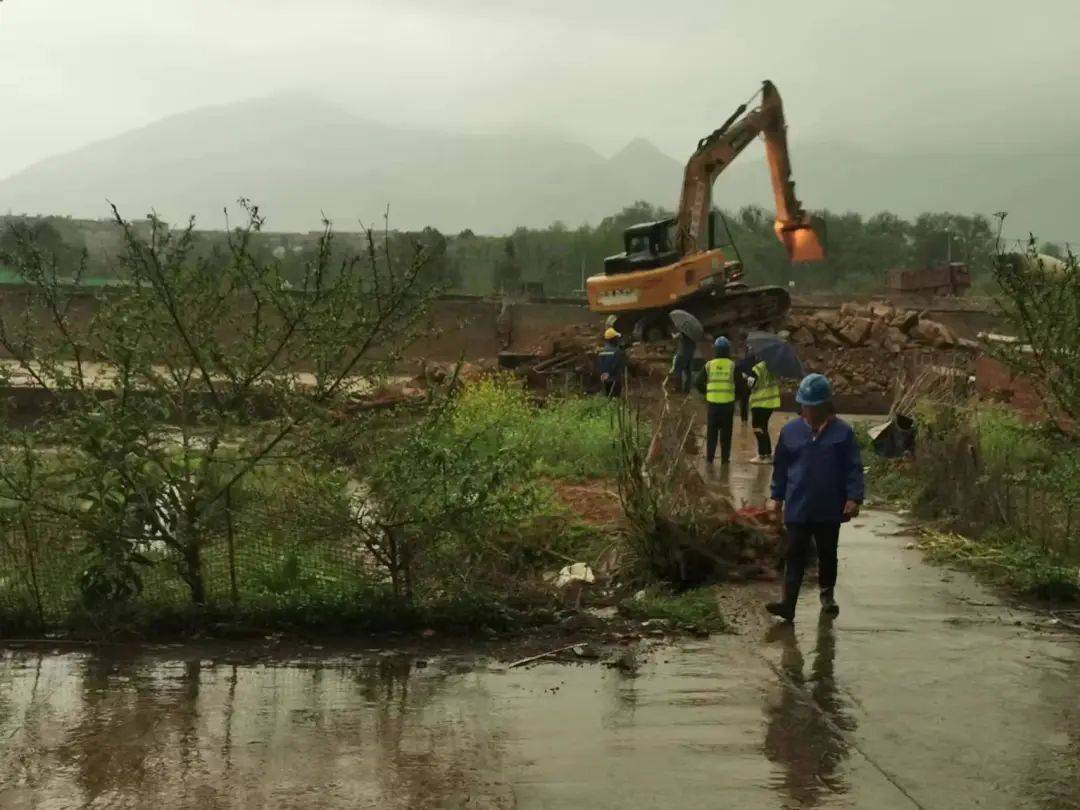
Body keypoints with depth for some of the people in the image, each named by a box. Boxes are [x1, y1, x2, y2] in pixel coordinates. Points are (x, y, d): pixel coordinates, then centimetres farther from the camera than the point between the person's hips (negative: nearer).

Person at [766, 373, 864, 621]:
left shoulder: (842, 432, -3)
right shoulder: (790, 431, 2)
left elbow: (854, 467, -2)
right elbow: (780, 467, 10)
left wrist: (853, 498, -9)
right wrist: (776, 496, 9)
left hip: (830, 509, 0)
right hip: (798, 508, 0)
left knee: (827, 554, 15)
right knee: (795, 555, -4)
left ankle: (827, 596, 33)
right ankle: (788, 602, -9)